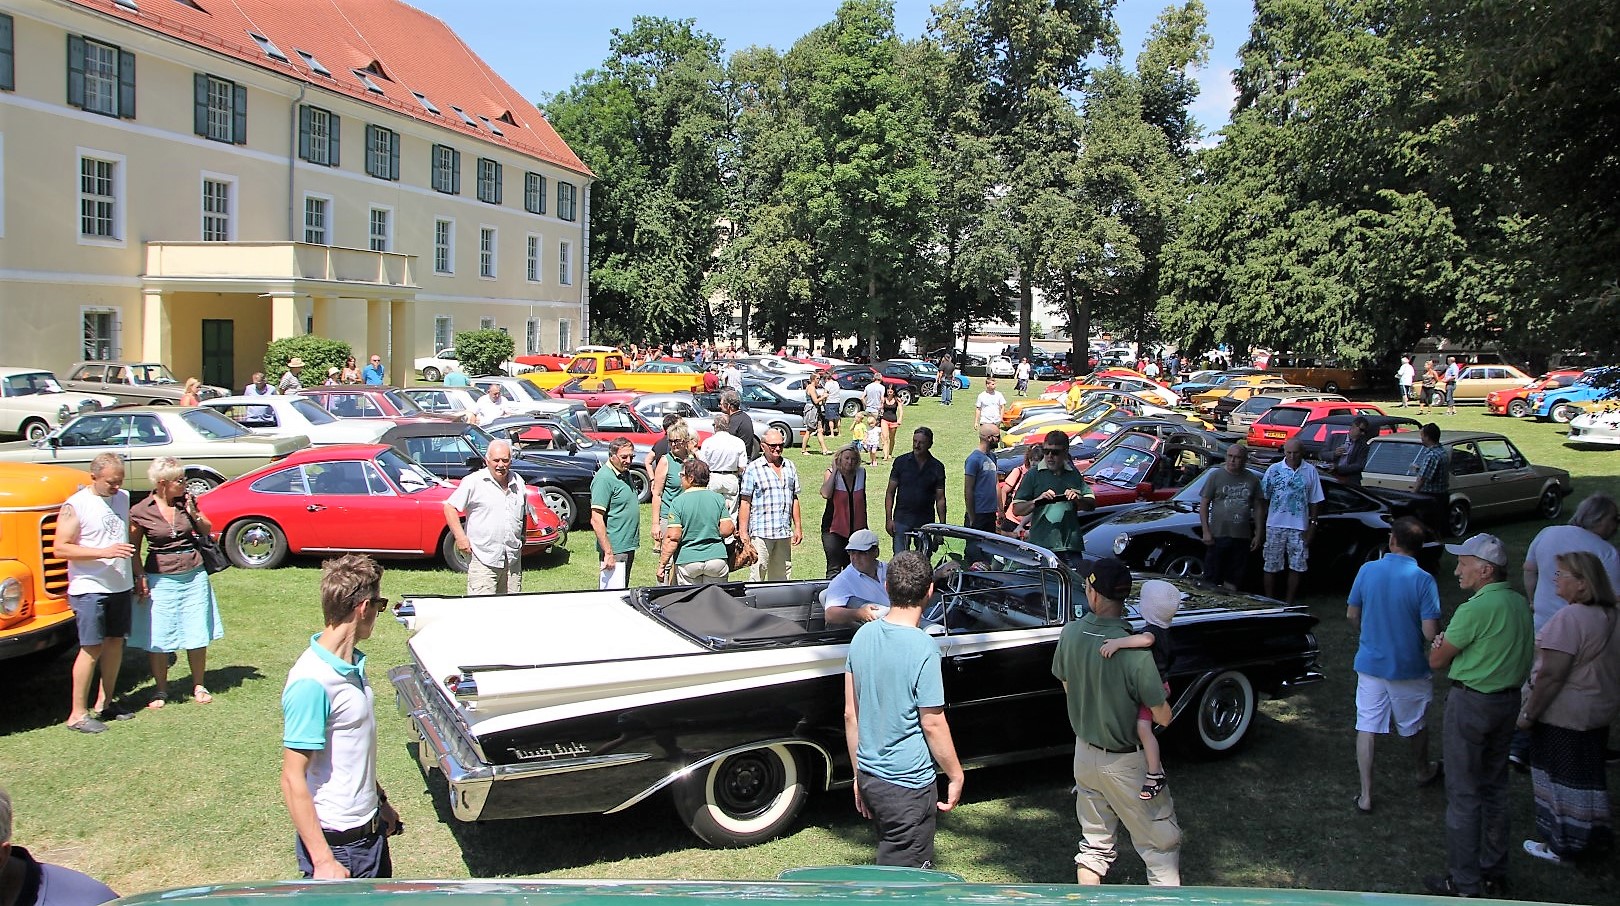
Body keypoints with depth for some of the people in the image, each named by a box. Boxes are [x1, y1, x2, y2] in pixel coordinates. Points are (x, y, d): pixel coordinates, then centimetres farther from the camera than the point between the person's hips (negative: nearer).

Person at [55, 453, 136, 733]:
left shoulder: (123, 498, 8)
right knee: (91, 648, -6)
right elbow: (60, 549, -16)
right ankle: (77, 714, 2)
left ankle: (105, 702, 24)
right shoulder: (75, 506, -11)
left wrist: (137, 574, 17)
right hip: (89, 589, -6)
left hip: (121, 586, 6)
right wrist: (104, 552, -25)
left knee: (115, 642, 12)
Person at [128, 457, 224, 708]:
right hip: (160, 579, -3)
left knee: (197, 635, 7)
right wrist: (140, 577, -8)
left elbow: (207, 531, 10)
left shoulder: (187, 501, 3)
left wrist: (194, 514, -7)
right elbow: (134, 550, 2)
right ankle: (161, 690, 17)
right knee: (157, 639, 1)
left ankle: (198, 686, 21)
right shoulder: (140, 512, -6)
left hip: (194, 576, 3)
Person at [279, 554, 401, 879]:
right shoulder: (312, 683, -23)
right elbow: (293, 780, -22)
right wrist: (323, 860, -22)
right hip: (337, 843, -8)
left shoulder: (353, 664, 4)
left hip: (370, 829, 9)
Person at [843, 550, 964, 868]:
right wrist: (956, 775, -1)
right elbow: (933, 724, -16)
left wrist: (859, 775, 14)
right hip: (908, 784, -7)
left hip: (870, 777, 7)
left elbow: (850, 714, 5)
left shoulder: (863, 636, 0)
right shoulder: (923, 648, -20)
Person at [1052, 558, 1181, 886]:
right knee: (1161, 844, 13)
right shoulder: (1134, 651, -28)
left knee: (1094, 842, 20)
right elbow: (1163, 717, -19)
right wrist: (1160, 693, 2)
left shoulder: (1070, 633, -11)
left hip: (1084, 752, 5)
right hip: (1125, 763, -5)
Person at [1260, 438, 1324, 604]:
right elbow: (1264, 497, 3)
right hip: (1275, 525, -1)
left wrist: (1312, 524, 1)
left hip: (1299, 527, 1)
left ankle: (1289, 603, 16)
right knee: (1271, 566, 4)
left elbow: (1314, 501, 7)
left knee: (1297, 566, 4)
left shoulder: (1310, 471, 3)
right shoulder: (1274, 470, 0)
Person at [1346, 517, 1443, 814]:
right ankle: (1422, 771, 46)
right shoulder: (1423, 580, -17)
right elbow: (1430, 632, -19)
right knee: (1415, 724, 22)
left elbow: (1352, 615, 2)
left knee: (1367, 728, 5)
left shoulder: (1367, 570, -8)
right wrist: (1429, 644, 5)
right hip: (1409, 667, -1)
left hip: (1370, 663, 1)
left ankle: (1365, 795, 5)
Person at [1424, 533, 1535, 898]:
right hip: (1509, 701, 8)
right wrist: (1454, 647, 4)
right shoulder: (1520, 603, 5)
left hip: (1472, 703, -8)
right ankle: (1494, 871, 29)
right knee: (1495, 788, 18)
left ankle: (1465, 883, 7)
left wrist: (1441, 647, 8)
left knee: (1463, 794, 1)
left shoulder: (1475, 609, -21)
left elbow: (1436, 660, -13)